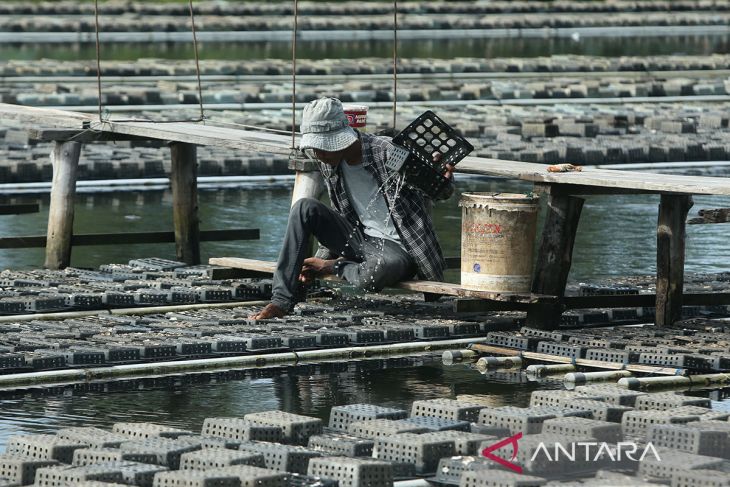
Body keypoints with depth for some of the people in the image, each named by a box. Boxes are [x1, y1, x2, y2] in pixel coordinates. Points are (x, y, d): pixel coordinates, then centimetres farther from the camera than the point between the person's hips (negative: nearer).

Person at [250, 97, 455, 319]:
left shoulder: (386, 153, -17)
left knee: (373, 275, -41)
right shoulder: (328, 164, 3)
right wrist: (320, 257, 8)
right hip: (358, 240, 7)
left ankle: (333, 267, -5)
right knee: (305, 208, -14)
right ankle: (281, 300, -17)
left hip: (398, 248, -7)